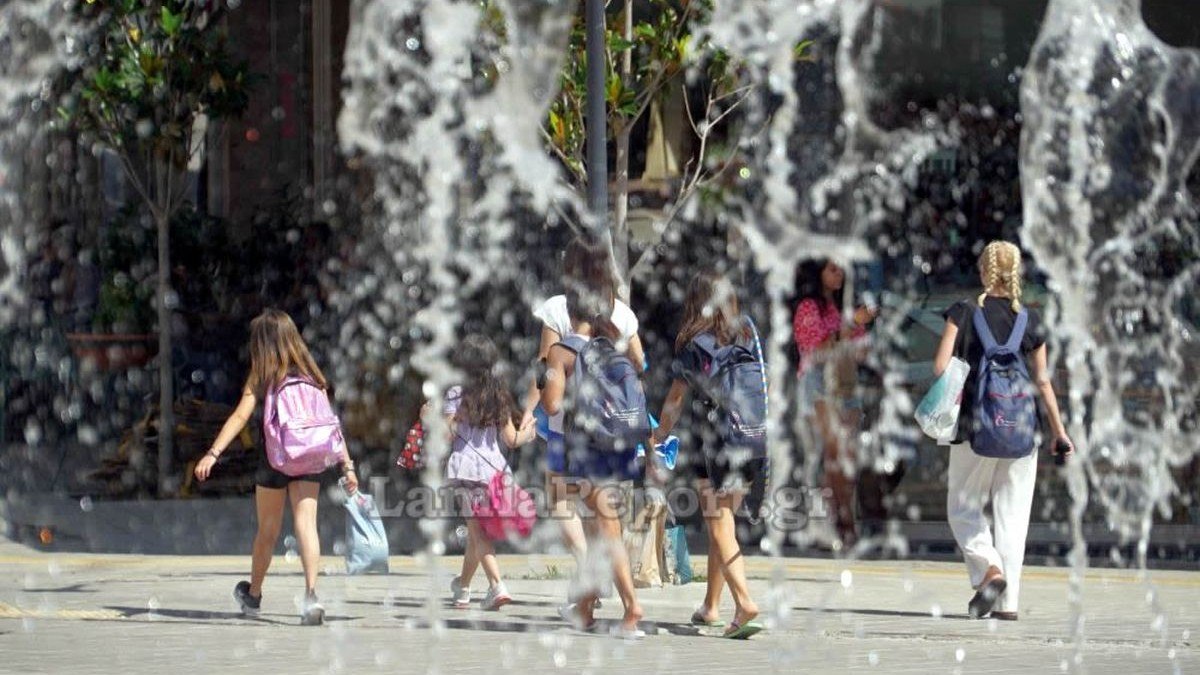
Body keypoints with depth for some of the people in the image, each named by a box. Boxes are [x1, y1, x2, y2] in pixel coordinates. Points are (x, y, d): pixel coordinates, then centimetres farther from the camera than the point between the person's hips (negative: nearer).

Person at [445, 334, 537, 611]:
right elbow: (511, 439, 9)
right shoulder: (499, 396, 9)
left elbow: (447, 435, -9)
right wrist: (526, 434, 30)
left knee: (477, 529, -8)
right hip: (494, 467, 5)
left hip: (468, 466, -5)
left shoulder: (456, 394, -4)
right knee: (476, 529, 16)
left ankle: (496, 585, -25)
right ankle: (463, 587, 27)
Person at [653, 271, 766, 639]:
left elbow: (675, 398, -4)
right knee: (723, 523, 16)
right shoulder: (748, 336, 8)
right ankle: (711, 606, 22)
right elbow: (762, 390, 11)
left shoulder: (694, 345, -6)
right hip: (752, 441, 5)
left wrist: (659, 436, 6)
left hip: (716, 440, -5)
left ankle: (744, 602, -21)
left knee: (720, 528, -4)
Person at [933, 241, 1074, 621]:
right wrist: (1059, 431, 10)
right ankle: (1008, 601, 4)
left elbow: (941, 366, -11)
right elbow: (1043, 380, 4)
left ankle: (988, 569, -14)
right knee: (1012, 515, 6)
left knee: (963, 506, 10)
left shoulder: (964, 313, -3)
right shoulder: (1031, 321, 3)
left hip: (975, 423, -2)